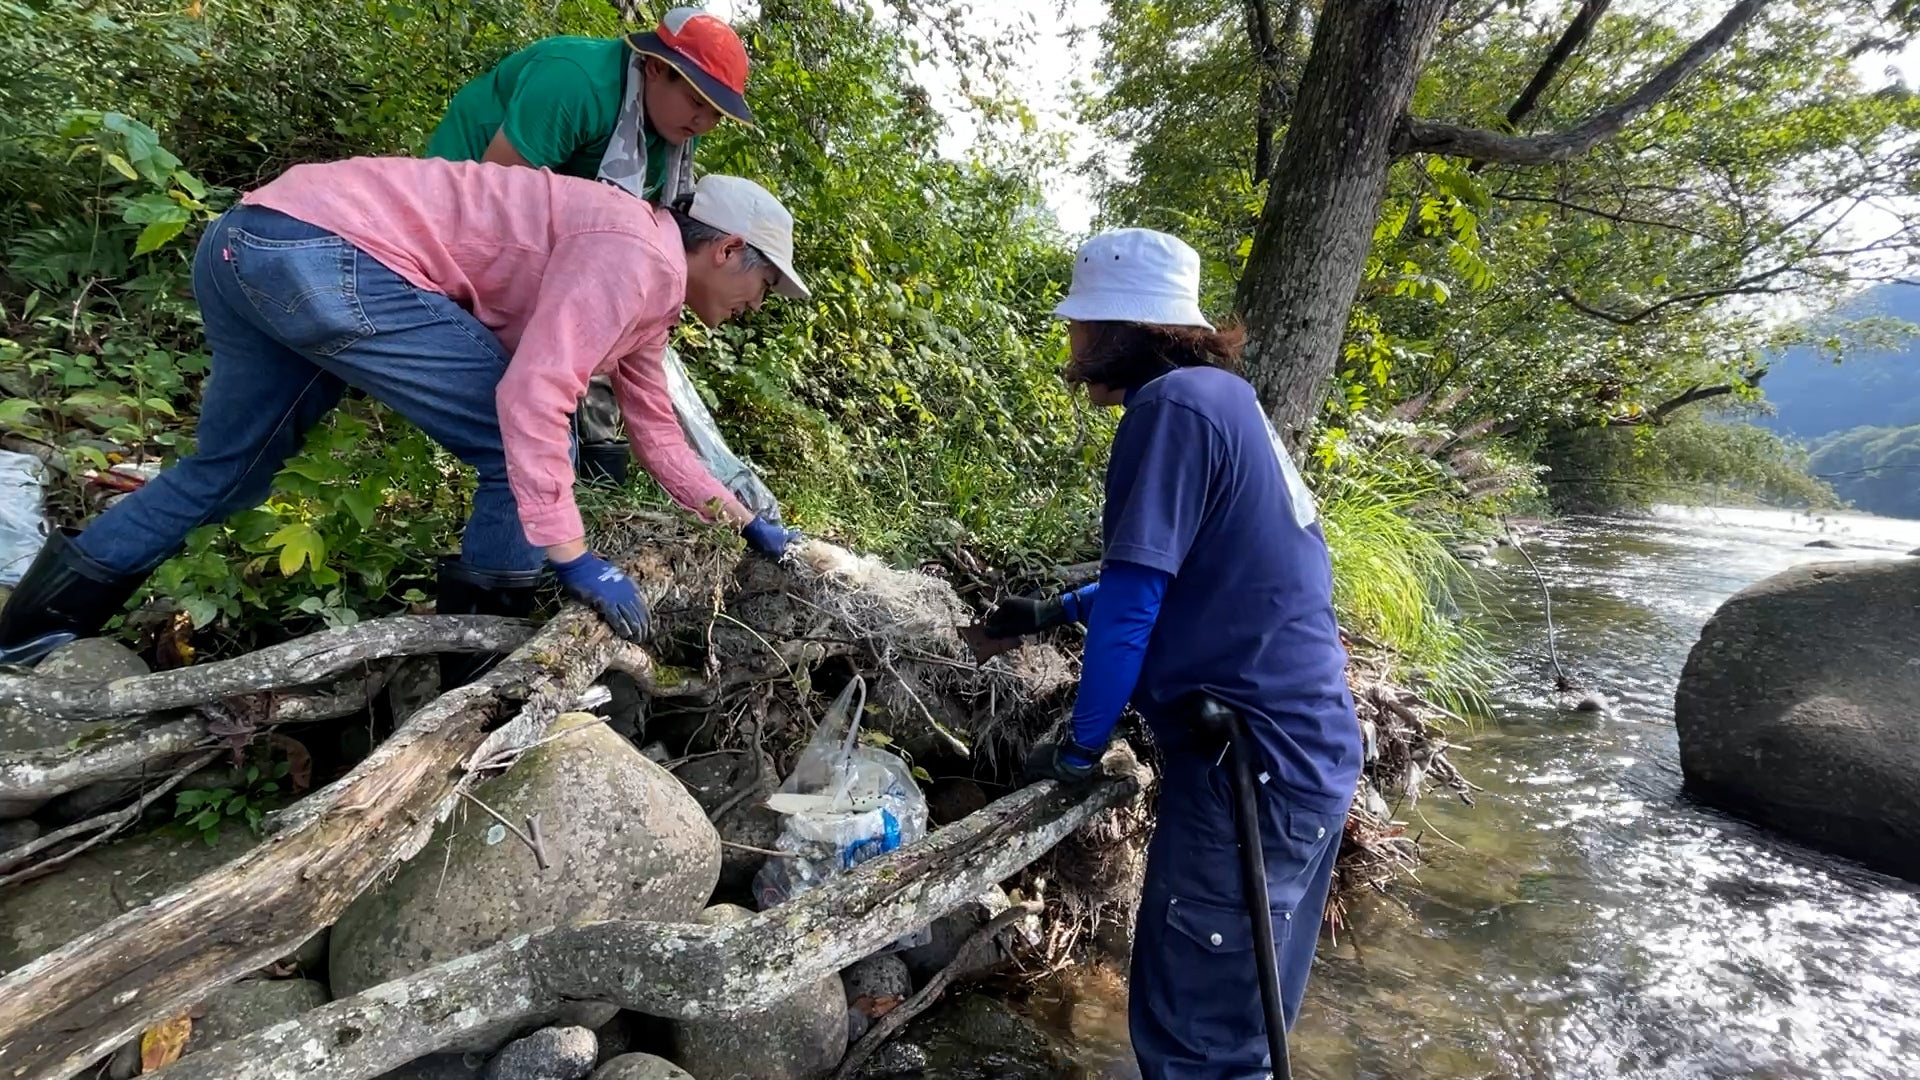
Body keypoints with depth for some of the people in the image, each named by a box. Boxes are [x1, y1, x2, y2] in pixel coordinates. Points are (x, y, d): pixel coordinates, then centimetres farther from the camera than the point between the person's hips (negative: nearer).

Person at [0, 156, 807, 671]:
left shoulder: (645, 293, 19)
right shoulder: (641, 258, -11)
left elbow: (658, 435, 27)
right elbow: (532, 398, -22)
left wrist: (748, 525, 32)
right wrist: (573, 560, -19)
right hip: (323, 250, -10)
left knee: (226, 472, 24)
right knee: (523, 453, -7)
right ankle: (473, 682, 7)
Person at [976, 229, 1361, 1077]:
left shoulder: (1173, 404, -17)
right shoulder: (1221, 397, 13)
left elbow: (1134, 603, -17)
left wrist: (1079, 747, -4)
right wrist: (1054, 611, 25)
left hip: (1255, 760, -10)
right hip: (1306, 746, 10)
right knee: (1241, 1009, 24)